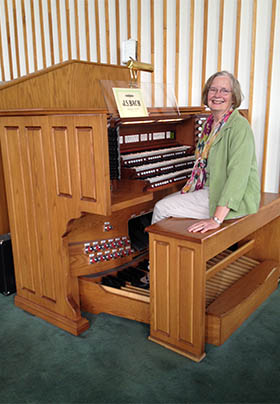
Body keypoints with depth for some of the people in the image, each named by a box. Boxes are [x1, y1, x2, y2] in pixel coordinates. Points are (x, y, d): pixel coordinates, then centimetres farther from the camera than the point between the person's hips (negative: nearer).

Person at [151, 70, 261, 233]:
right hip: (209, 189, 9)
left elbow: (238, 174, -29)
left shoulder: (240, 126, -19)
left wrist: (217, 219, -34)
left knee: (162, 208, -11)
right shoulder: (210, 124, 10)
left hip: (234, 199, -9)